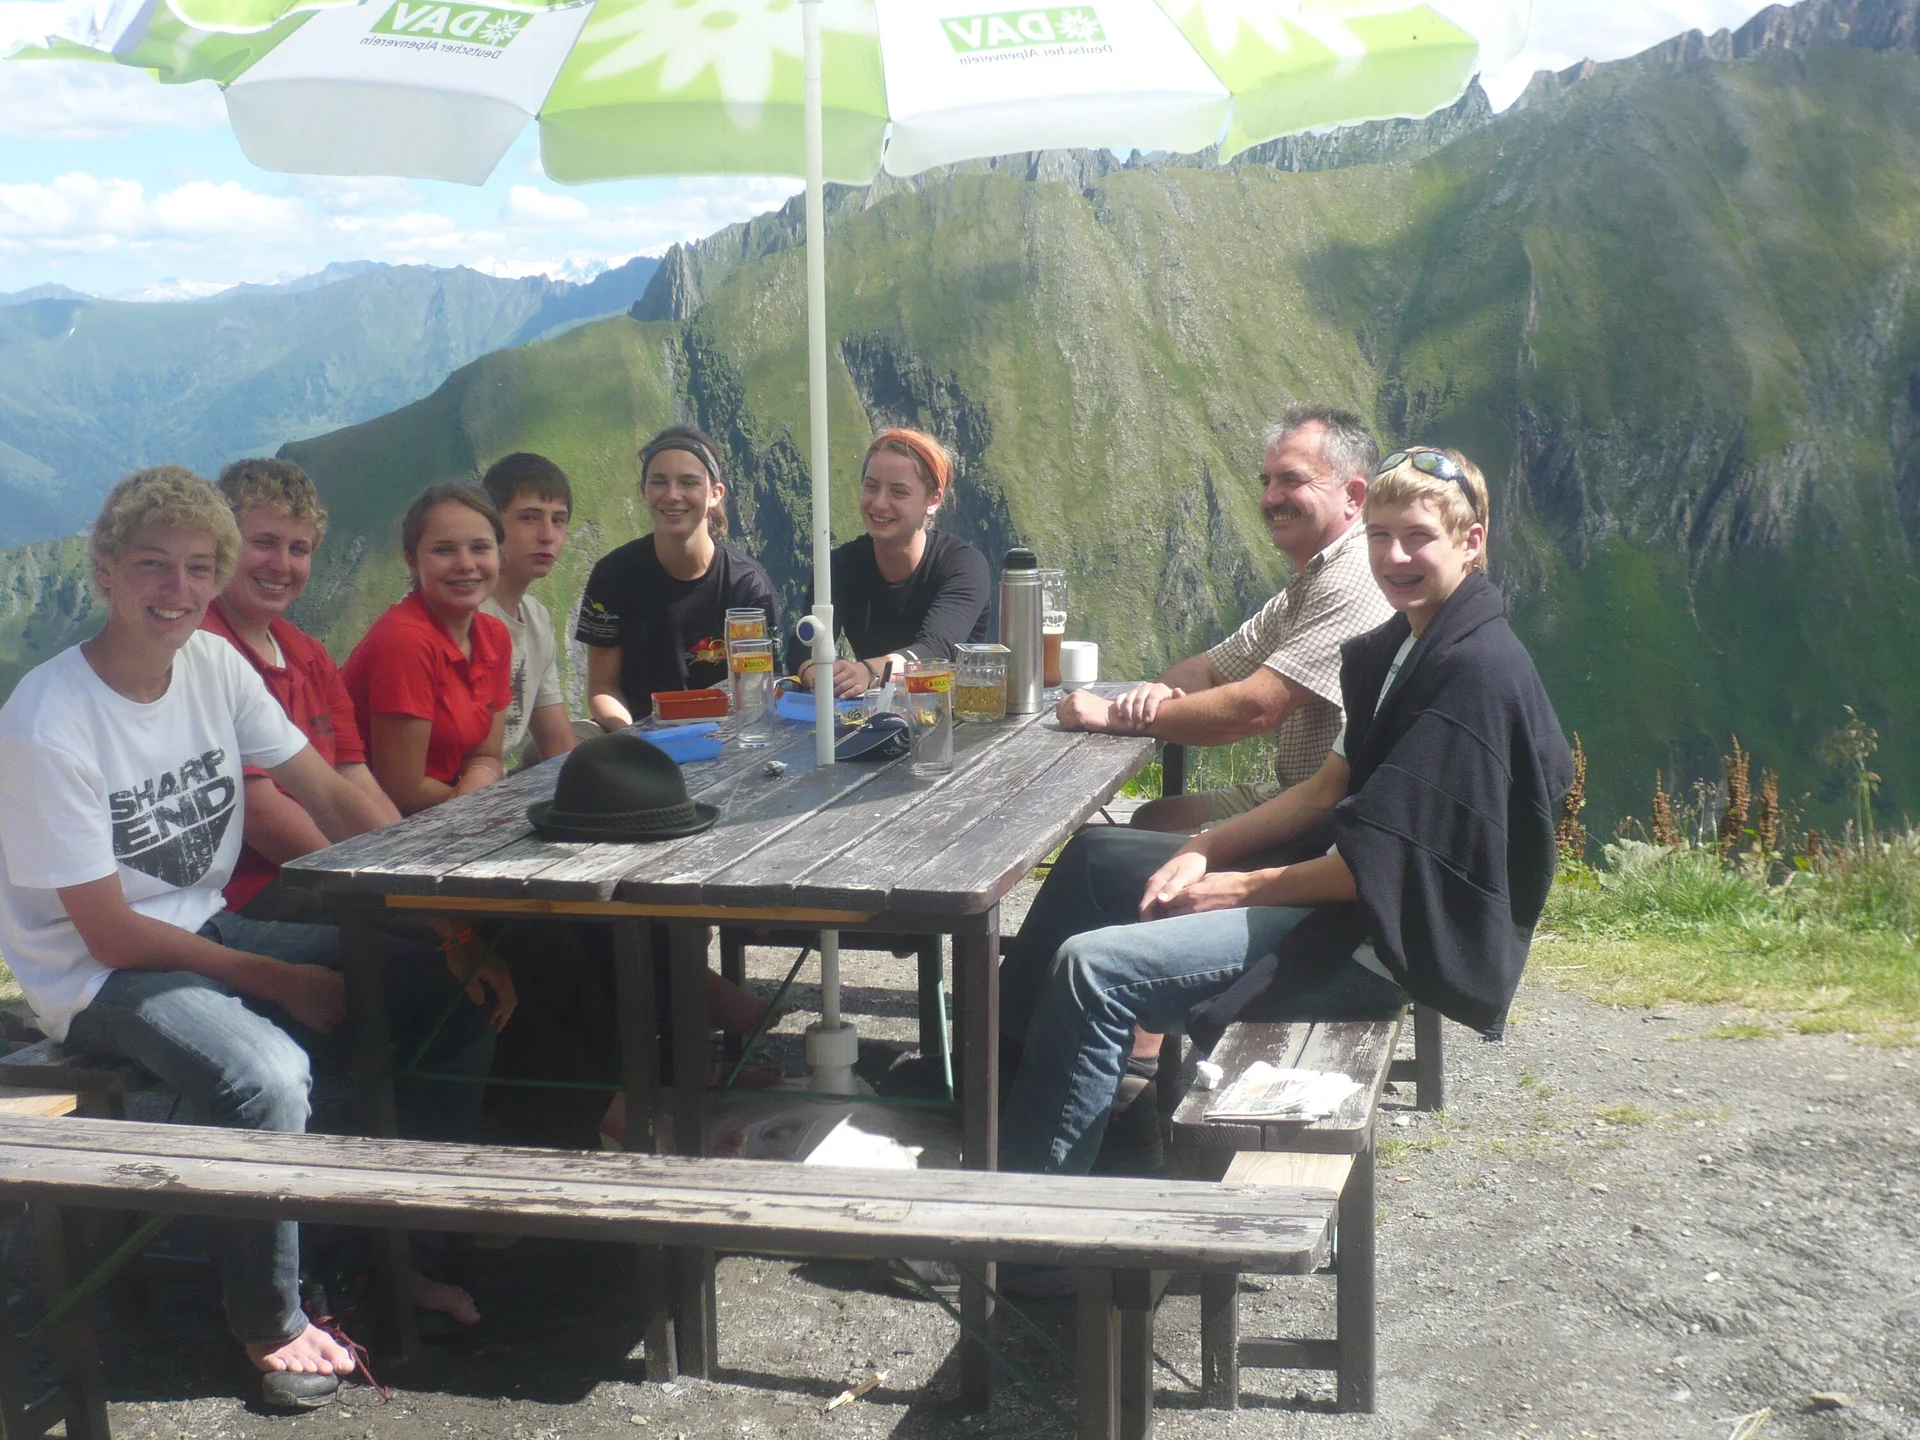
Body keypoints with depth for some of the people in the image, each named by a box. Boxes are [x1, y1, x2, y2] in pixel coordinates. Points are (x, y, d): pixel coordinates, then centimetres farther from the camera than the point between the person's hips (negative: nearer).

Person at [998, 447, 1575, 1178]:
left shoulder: (1478, 668, -21)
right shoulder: (1396, 647, 10)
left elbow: (1381, 866, -23)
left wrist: (1244, 886, -13)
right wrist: (1204, 851, -1)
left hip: (1388, 939, -11)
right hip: (1344, 882, 11)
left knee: (1091, 968, -22)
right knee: (1094, 857, 19)